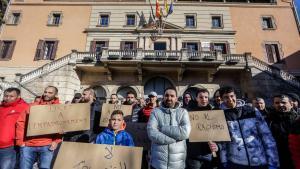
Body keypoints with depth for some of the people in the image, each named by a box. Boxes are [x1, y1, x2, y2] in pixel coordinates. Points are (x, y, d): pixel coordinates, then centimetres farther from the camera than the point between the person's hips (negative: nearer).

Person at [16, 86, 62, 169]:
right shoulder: (33, 106, 13)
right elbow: (21, 122, 8)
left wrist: (56, 141, -9)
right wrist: (20, 140, 0)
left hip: (47, 146, -2)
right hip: (28, 145, 3)